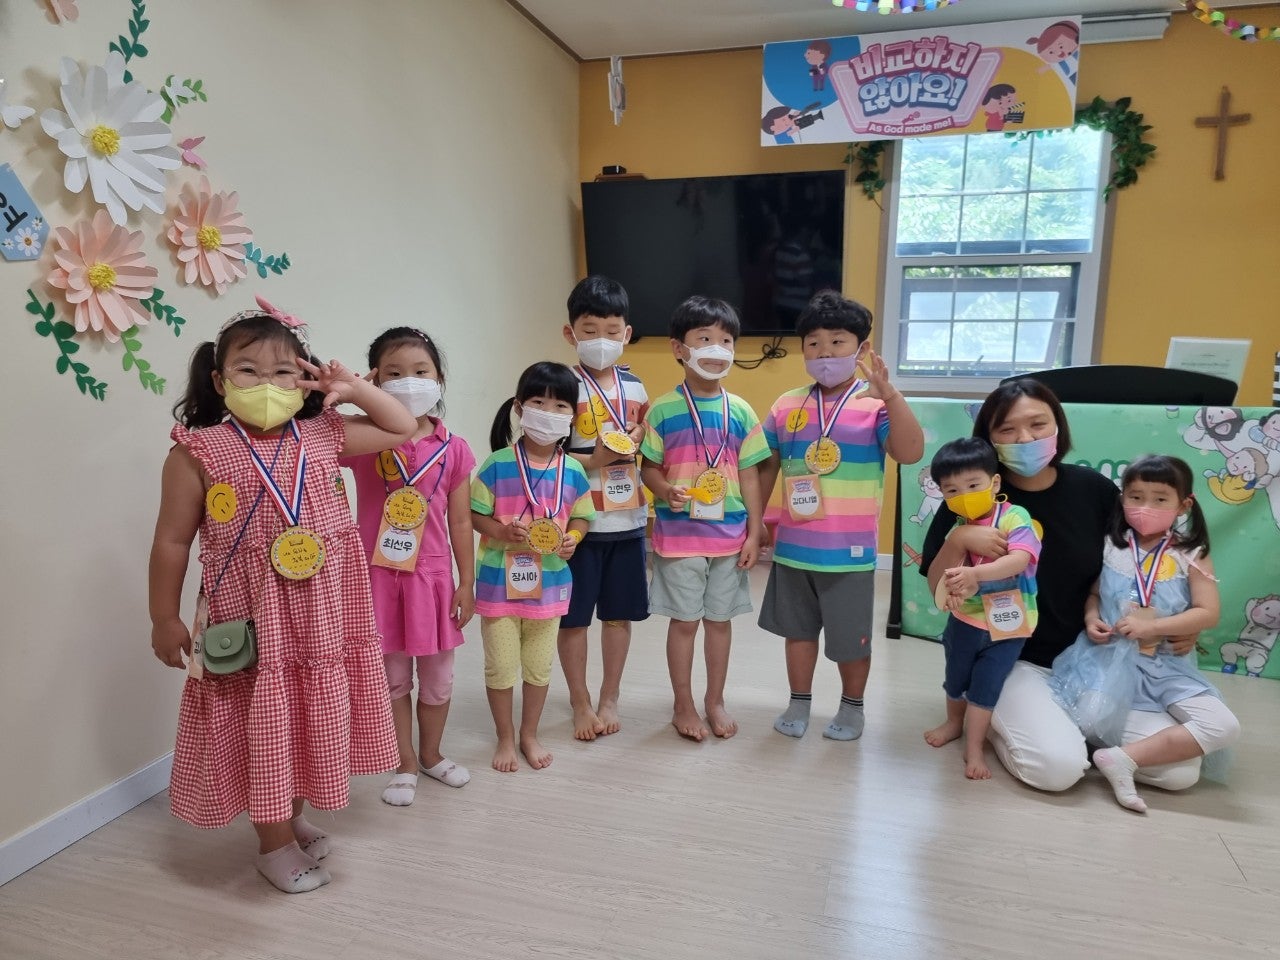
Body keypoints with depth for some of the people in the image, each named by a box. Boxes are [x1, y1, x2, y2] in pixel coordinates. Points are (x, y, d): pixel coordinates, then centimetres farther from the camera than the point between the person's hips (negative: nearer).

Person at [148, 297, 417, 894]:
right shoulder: (198, 451, -10)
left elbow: (402, 429, 12)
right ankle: (275, 843, 29)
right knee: (262, 726, 8)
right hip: (250, 619, -4)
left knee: (311, 719, 17)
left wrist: (355, 389, -1)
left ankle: (293, 819, 41)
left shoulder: (323, 436, 1)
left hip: (321, 612, 4)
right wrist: (164, 620, -3)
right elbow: (172, 541, -5)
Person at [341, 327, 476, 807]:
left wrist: (467, 583, 1)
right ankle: (406, 764, 32)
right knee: (391, 676, 13)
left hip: (433, 576, 1)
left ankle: (431, 754, 39)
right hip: (379, 575, -1)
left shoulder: (452, 448, -4)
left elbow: (460, 522, 0)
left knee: (437, 675, 15)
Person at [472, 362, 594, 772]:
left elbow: (581, 517, 7)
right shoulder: (498, 465, -12)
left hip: (549, 582, 3)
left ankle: (530, 735, 37)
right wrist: (502, 531, -24)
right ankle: (505, 738, 30)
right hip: (500, 582, -2)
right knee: (501, 666, 9)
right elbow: (474, 514, -7)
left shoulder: (573, 471, -4)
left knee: (540, 665, 16)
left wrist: (573, 538, -14)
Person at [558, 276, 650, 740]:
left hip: (628, 520, 4)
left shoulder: (635, 386, 6)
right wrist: (596, 459, -23)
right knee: (574, 617, 7)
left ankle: (609, 698, 31)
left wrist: (638, 440, -2)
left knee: (619, 614, 13)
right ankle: (580, 703, 26)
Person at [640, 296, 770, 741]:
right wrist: (665, 492, -23)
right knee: (684, 620, 9)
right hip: (679, 533, -2)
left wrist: (755, 532, 1)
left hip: (729, 533, 3)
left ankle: (715, 701, 32)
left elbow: (748, 475, 3)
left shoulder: (740, 411, 0)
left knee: (720, 618, 14)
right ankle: (683, 705, 26)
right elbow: (650, 467, -2)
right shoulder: (663, 409, -7)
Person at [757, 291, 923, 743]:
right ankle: (799, 703, 38)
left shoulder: (876, 405, -10)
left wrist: (889, 394, -36)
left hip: (849, 551, -3)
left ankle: (852, 707, 36)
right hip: (792, 546, 4)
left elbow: (911, 452, -26)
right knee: (798, 628, 19)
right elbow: (766, 468, 10)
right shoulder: (786, 406, 1)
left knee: (851, 637, 13)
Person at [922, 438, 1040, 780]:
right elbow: (948, 570, -14)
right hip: (965, 619, 4)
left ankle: (974, 747, 22)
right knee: (955, 678, 21)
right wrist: (952, 588, -39)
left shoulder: (1014, 517, -19)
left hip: (1006, 625, -4)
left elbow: (1019, 560, -34)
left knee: (985, 686, 4)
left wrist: (975, 574, -49)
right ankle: (954, 721, 49)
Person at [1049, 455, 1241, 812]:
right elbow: (1093, 593, 10)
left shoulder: (1191, 555, -3)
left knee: (1224, 727, -18)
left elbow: (1208, 614, -8)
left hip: (1165, 664, 1)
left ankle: (1124, 757, -13)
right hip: (1108, 656, -1)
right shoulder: (1111, 546, 0)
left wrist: (1152, 626, -18)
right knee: (1092, 719, -26)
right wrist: (1091, 619, -11)